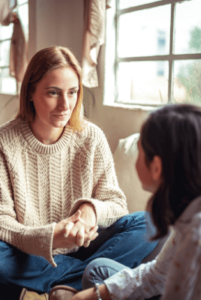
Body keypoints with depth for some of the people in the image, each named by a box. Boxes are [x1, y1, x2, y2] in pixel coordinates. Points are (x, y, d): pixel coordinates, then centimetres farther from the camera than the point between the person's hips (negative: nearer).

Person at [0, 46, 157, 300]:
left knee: (147, 224, -19)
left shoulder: (91, 138, -2)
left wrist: (92, 208, -24)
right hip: (29, 258, -2)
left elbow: (116, 204, 0)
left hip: (81, 250, 3)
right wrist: (49, 237, -32)